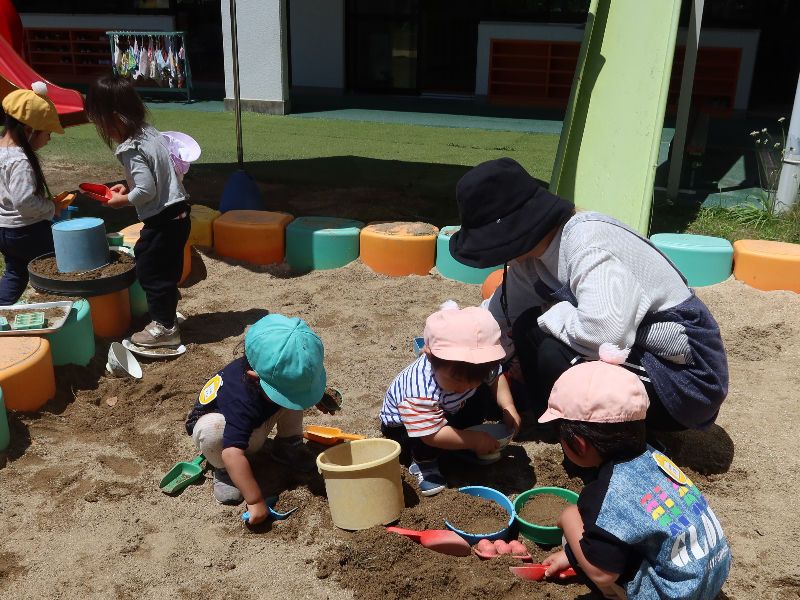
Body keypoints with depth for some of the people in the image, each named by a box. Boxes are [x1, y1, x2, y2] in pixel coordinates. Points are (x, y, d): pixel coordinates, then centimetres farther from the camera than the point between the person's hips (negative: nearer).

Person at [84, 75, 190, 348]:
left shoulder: (130, 149, -19)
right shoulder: (150, 132, 7)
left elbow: (146, 190, -25)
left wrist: (123, 200, -7)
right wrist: (129, 187, 11)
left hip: (162, 219, -9)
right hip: (178, 212, 9)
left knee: (150, 270, 4)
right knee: (166, 268, 19)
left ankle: (164, 327, 13)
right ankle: (167, 315, 32)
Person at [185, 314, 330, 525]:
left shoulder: (283, 370, -24)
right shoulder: (243, 402, -46)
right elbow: (232, 454, -53)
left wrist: (319, 397, -6)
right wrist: (255, 501, -53)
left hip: (256, 428, 6)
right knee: (211, 431, -41)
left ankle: (287, 445, 7)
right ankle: (223, 471, -8)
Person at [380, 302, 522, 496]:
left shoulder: (479, 366, -27)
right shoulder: (420, 391, -46)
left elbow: (496, 378, -4)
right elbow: (433, 434, -41)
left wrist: (508, 407, -17)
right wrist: (474, 440, -35)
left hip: (451, 412, 7)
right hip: (404, 424, -6)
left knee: (487, 395, -10)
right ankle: (424, 462, -5)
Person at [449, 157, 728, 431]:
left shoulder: (588, 247, -28)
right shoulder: (535, 248, -2)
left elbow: (605, 334, -42)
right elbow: (502, 314, 9)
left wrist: (548, 316, -23)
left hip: (688, 381, -8)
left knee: (555, 354, -26)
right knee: (529, 328, 2)